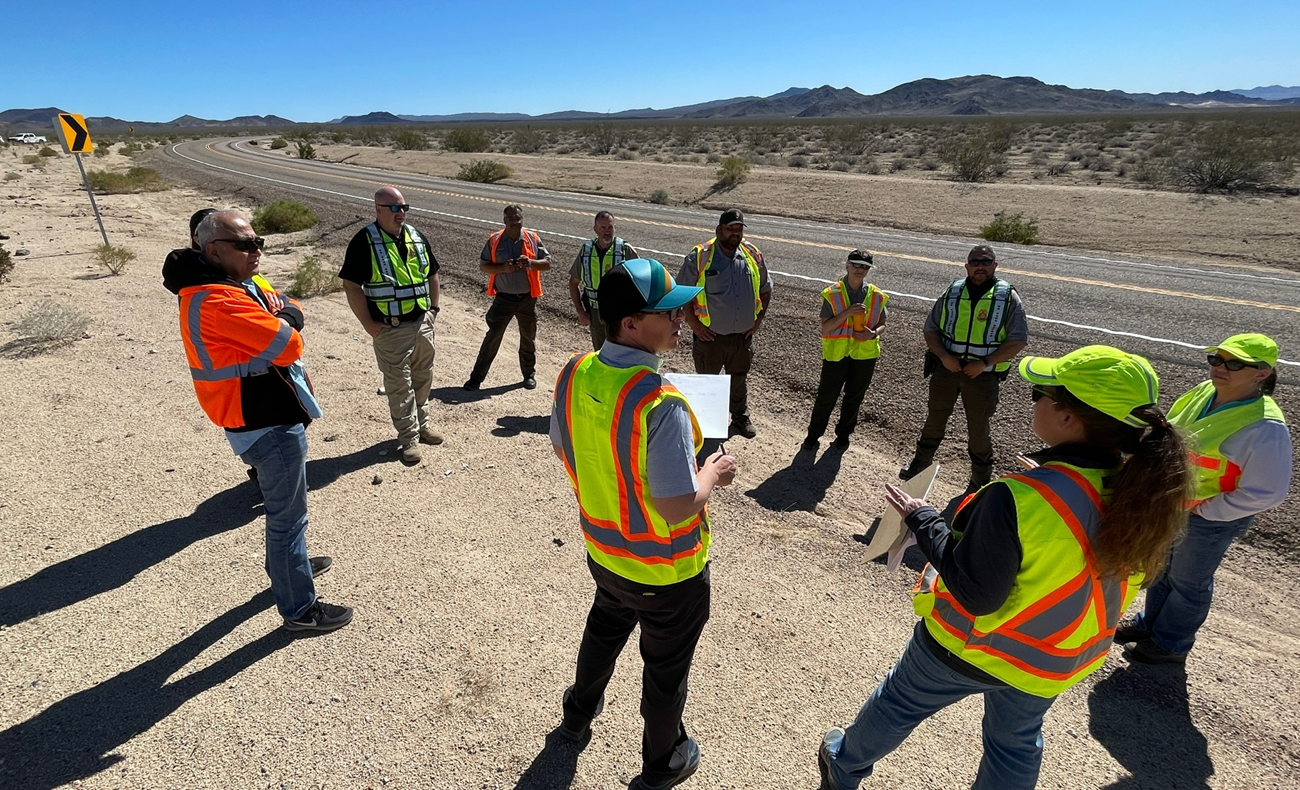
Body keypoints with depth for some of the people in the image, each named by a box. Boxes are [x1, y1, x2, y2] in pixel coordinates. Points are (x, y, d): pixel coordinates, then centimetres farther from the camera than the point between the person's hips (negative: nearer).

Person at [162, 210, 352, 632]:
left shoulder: (239, 284, 8)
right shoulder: (217, 300, -25)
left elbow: (289, 308, 6)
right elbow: (288, 345, -27)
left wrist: (281, 319, -14)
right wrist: (287, 320, -7)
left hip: (269, 415, 10)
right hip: (269, 427, -10)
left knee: (281, 505, 27)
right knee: (288, 515, 2)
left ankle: (286, 565, 49)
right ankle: (300, 608, 16)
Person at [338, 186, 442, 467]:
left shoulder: (416, 236, 8)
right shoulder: (365, 241, -10)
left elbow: (432, 274, 18)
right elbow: (351, 286, -11)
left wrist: (434, 307, 10)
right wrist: (369, 324, -13)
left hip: (423, 322, 6)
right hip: (390, 329, -5)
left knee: (423, 377, 17)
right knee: (399, 384, 2)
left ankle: (422, 422, 36)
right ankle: (408, 438, 13)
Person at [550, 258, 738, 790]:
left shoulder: (575, 373, -13)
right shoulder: (661, 405, -35)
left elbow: (563, 448, 3)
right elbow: (678, 509, -30)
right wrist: (712, 473, -12)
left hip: (603, 551, 6)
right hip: (666, 571, -6)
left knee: (605, 630, 34)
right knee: (666, 666, 21)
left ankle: (578, 716, 60)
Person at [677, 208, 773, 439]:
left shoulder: (753, 255, 0)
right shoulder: (699, 257, -13)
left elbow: (765, 290, 14)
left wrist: (758, 320, 7)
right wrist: (694, 325, -10)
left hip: (743, 336, 4)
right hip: (709, 336, -4)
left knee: (739, 380, 22)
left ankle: (741, 419, 41)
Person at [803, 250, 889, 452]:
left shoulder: (877, 296, 0)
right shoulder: (832, 293, -8)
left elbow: (881, 324, 9)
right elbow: (825, 327, -11)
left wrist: (873, 334, -13)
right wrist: (847, 313, -25)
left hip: (865, 353, 3)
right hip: (836, 352, -2)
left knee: (854, 396, 14)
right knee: (826, 395, 4)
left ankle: (843, 433, 33)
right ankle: (814, 434, 21)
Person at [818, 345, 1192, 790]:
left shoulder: (1020, 500, -37)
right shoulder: (1142, 491, -17)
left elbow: (974, 594, -28)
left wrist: (922, 519, -18)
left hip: (971, 650, -5)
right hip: (1055, 663, 5)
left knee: (899, 703, 22)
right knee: (1017, 742, 30)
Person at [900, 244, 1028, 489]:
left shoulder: (1008, 297, -5)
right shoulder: (953, 292, 2)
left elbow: (1018, 340, -9)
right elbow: (930, 330, 4)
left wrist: (984, 363, -18)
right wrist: (944, 356, -13)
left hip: (982, 374, -2)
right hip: (946, 367, 2)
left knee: (979, 428, 10)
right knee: (934, 418, 16)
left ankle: (981, 479, 28)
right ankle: (921, 462, 36)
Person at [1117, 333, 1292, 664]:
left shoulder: (1264, 426, -27)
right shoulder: (1204, 392, -8)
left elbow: (1266, 493, -23)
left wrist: (1202, 508, -20)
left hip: (1211, 519, -6)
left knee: (1187, 581, 15)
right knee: (1161, 567, 25)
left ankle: (1169, 644, 38)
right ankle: (1149, 622, 48)